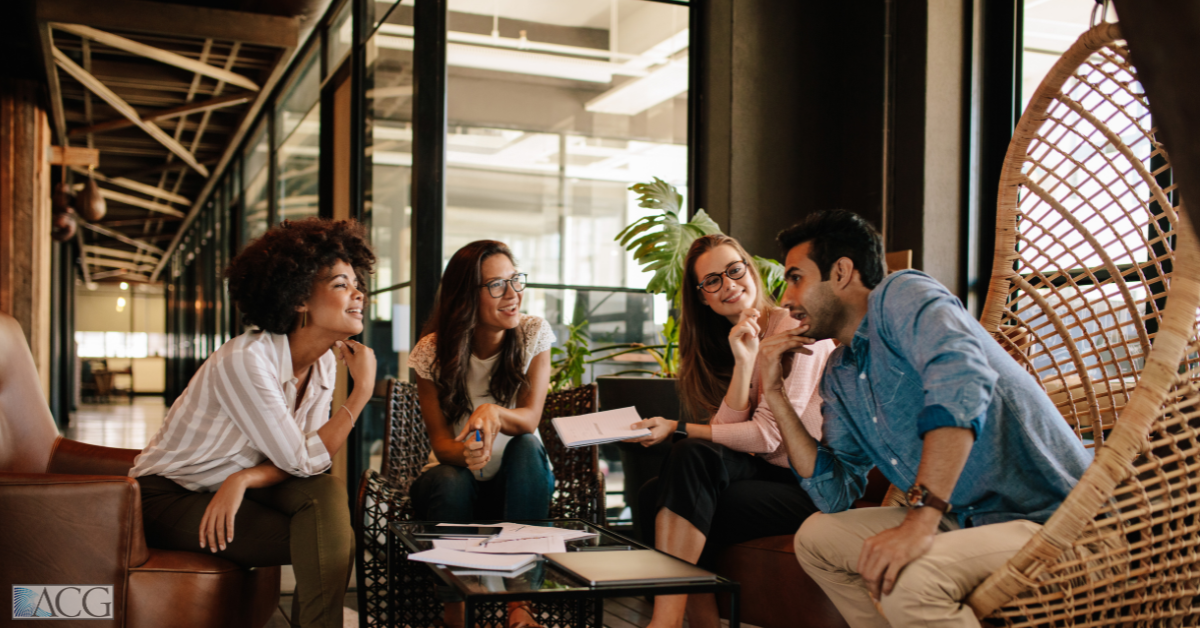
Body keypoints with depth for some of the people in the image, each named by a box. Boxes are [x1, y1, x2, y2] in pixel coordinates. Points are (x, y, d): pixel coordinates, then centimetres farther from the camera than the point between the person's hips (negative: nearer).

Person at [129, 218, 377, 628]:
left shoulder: (324, 363, -2)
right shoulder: (244, 360, -26)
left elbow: (309, 455, -7)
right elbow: (303, 462, -24)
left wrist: (244, 479, -25)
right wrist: (362, 391, -20)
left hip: (234, 493, 7)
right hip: (169, 498, -7)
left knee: (327, 494, -22)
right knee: (328, 540, -23)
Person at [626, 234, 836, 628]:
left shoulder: (798, 329, -10)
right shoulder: (720, 343, 12)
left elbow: (766, 435, -14)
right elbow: (729, 431, -2)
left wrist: (678, 430, -11)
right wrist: (743, 362, -15)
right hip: (765, 472, 6)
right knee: (692, 455, -21)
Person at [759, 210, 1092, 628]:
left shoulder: (902, 295, -10)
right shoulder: (839, 377, 16)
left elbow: (962, 382, -30)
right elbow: (834, 494, 12)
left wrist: (920, 520, -37)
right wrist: (775, 393, 10)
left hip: (1048, 519, -9)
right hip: (963, 521, 9)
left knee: (908, 581, -34)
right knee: (815, 537, 9)